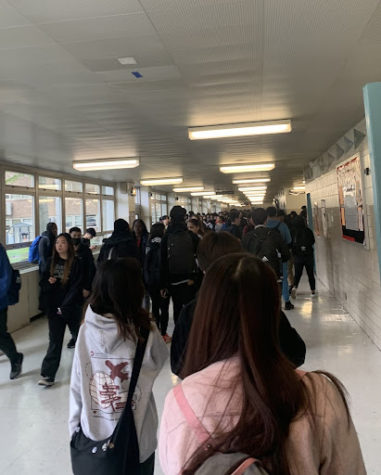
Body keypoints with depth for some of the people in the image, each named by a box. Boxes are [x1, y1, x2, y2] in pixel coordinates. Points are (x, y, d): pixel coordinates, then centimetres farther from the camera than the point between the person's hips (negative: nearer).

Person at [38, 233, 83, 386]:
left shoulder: (76, 263, -8)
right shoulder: (51, 262, 5)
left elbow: (76, 287, -11)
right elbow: (43, 283, 9)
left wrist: (64, 306, -14)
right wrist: (49, 282, -14)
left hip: (72, 307, -2)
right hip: (54, 308, 3)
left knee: (79, 336, 14)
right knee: (55, 341, 2)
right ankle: (48, 375, 6)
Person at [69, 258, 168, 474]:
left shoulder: (86, 331, -13)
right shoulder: (144, 331, -21)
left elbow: (77, 386, -6)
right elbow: (161, 360, -1)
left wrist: (75, 428, 8)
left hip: (94, 436, 2)